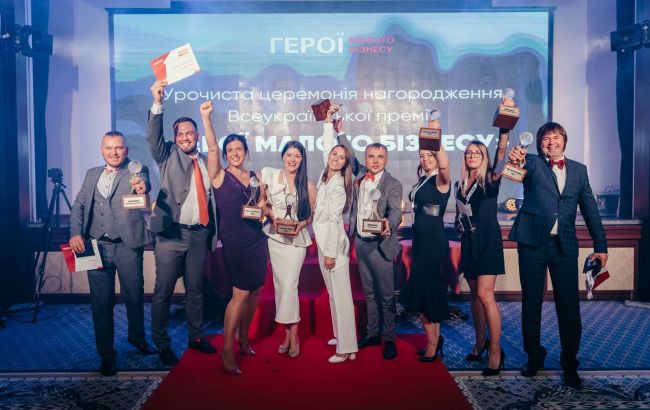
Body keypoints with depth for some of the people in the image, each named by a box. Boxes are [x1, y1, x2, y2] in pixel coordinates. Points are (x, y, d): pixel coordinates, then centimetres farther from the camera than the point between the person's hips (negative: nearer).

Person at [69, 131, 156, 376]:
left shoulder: (136, 171, 2)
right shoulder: (92, 174, 14)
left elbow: (143, 181, -22)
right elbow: (78, 206, 11)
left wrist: (142, 185, -46)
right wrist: (76, 233, -5)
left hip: (128, 245, -2)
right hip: (97, 246, 3)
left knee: (134, 296, 10)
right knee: (101, 302, 6)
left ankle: (137, 337, 36)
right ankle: (106, 354, 20)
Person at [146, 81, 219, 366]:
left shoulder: (207, 162, 11)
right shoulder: (168, 156, 4)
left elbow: (212, 199, 12)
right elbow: (153, 137, -14)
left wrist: (214, 234, 10)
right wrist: (157, 104, -27)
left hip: (200, 235, 3)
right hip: (171, 235, -3)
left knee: (196, 290, 14)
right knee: (163, 292, 2)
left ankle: (195, 337, 29)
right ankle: (162, 344, 16)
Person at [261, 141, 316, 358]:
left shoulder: (307, 185, -2)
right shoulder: (270, 176, 1)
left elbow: (313, 214, 5)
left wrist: (300, 225, -13)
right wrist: (272, 217, -9)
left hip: (296, 239, -2)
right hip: (275, 236, 2)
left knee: (289, 285, -8)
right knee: (280, 284, 5)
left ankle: (292, 335, 6)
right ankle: (289, 334, 16)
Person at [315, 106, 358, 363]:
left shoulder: (337, 186, -14)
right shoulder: (326, 175, 7)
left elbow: (335, 221, -17)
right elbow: (326, 147, 21)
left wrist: (331, 253, -17)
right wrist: (328, 121, 22)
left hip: (333, 244, -8)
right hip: (323, 242, 8)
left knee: (340, 295, -5)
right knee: (333, 293, 15)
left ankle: (347, 349, -1)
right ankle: (340, 336, 26)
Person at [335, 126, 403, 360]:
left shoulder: (393, 184, -8)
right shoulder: (359, 175, 7)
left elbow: (395, 210, -22)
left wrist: (389, 224, -43)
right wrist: (339, 131, 18)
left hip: (380, 244, -5)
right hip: (360, 242, 5)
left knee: (386, 294, 1)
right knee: (369, 292, 16)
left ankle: (389, 339, 13)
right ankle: (372, 333, 28)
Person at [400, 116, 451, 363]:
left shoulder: (441, 179, -11)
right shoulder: (422, 180, 13)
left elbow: (444, 165, -36)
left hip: (434, 242, -9)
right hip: (421, 240, 9)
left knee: (426, 292, -3)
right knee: (423, 291, 14)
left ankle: (432, 346, 13)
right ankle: (434, 341, 28)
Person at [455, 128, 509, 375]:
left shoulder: (490, 179, -2)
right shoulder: (460, 185, 12)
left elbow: (500, 156, -19)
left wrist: (504, 131, -30)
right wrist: (459, 225, -1)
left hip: (488, 239, -5)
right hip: (469, 242, 6)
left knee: (485, 294, -12)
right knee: (475, 294, 12)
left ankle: (495, 350, -3)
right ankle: (480, 342, 25)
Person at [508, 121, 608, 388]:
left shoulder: (578, 170, 11)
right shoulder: (533, 164, 3)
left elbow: (590, 209, 11)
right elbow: (522, 165, -22)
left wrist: (600, 245, 7)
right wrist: (516, 158, -46)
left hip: (565, 245, 2)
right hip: (533, 242, -1)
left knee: (569, 304, 2)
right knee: (531, 303, 7)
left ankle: (570, 363, 16)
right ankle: (534, 356, 23)